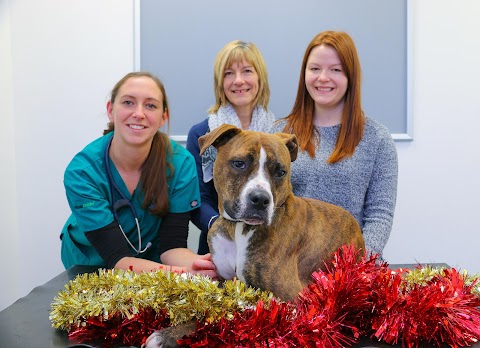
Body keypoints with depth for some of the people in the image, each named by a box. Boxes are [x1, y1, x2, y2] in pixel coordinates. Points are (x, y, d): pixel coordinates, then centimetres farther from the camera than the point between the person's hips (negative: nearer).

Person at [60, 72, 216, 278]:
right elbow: (117, 258, -25)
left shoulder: (181, 164, -17)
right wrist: (181, 272, -43)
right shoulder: (82, 172, -21)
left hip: (152, 260, 1)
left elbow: (171, 245, -15)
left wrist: (195, 264, -39)